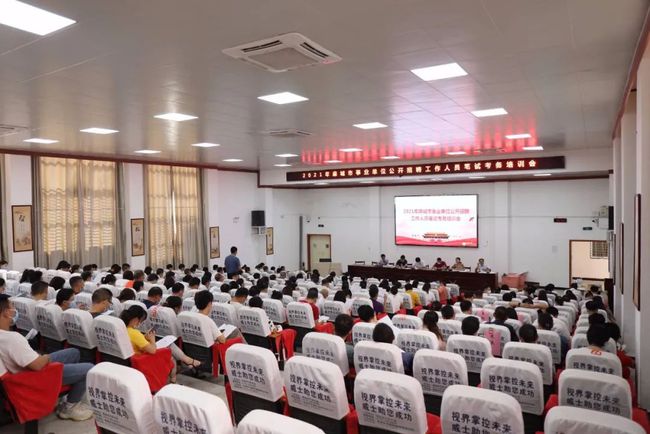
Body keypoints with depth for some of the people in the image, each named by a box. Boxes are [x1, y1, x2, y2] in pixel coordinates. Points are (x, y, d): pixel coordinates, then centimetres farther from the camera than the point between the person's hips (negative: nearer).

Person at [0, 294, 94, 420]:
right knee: (89, 369, -11)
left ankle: (73, 394, 31)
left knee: (74, 352, 23)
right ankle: (69, 407, 7)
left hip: (29, 366, 11)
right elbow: (38, 365, -32)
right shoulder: (11, 338, -35)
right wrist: (47, 357, -12)